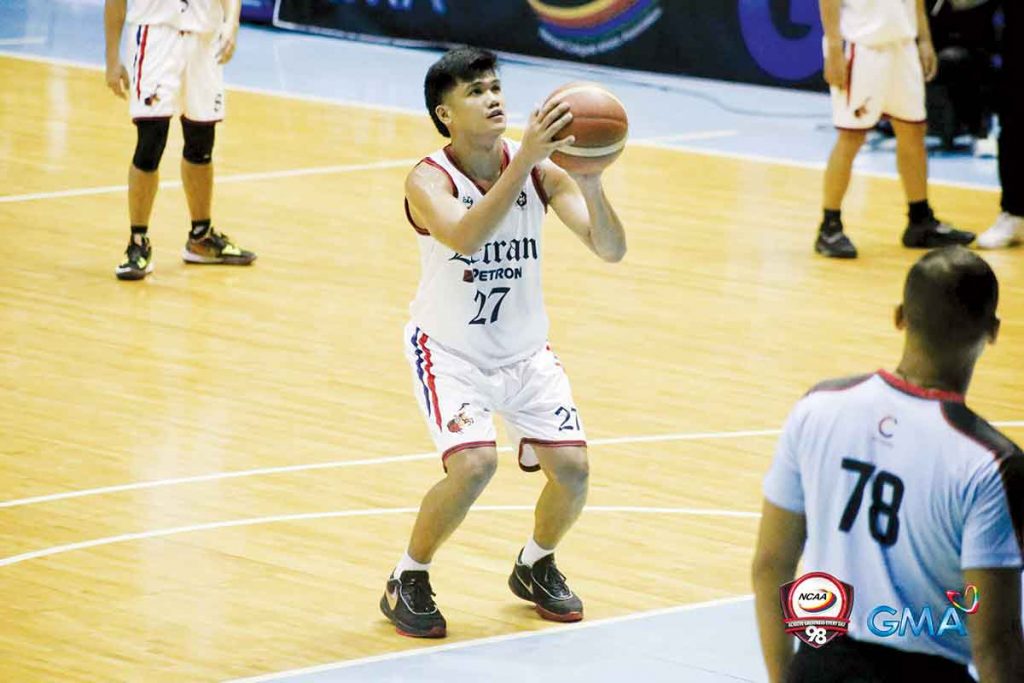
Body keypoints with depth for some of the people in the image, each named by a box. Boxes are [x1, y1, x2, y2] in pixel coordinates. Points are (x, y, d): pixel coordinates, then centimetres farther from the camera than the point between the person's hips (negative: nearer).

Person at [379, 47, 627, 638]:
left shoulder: (541, 171, -12)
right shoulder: (429, 180, -21)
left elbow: (611, 250, -19)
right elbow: (465, 238, -43)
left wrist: (589, 181, -37)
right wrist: (523, 162, -49)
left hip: (525, 351, 4)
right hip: (449, 350, -4)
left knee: (572, 466, -7)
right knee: (474, 464, -25)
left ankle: (535, 567, 25)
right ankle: (407, 582, -1)